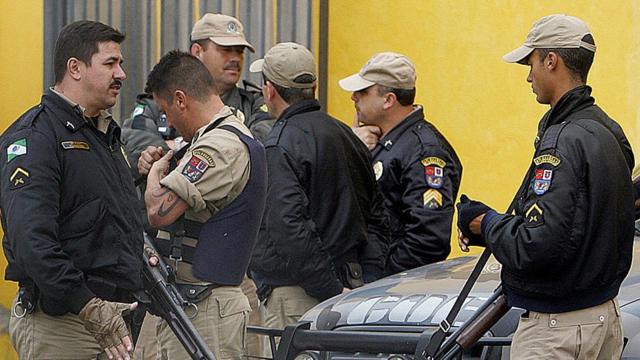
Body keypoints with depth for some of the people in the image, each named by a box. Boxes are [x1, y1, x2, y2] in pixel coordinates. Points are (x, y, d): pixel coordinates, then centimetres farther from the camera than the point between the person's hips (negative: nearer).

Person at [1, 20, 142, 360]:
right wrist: (89, 308, -25)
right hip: (59, 323, -9)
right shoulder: (33, 137, -13)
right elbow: (31, 239, -24)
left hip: (112, 316, 9)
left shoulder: (105, 133, 19)